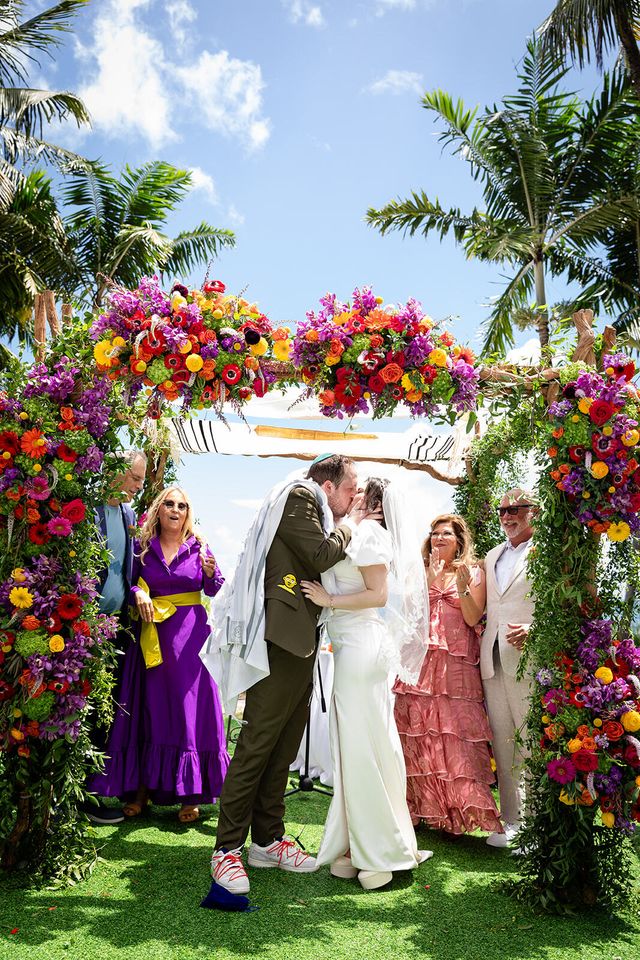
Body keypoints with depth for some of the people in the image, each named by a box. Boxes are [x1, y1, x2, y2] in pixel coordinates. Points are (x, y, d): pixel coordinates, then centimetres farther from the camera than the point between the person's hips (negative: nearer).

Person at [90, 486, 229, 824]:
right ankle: (141, 787, 16)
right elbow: (127, 582, 5)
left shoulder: (197, 546, 5)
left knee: (189, 708, 0)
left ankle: (190, 795, 8)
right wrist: (137, 593, -15)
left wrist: (211, 573, -16)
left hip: (190, 636, 0)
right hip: (152, 636, 1)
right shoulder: (142, 547, 6)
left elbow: (215, 592, 3)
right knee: (148, 709, 3)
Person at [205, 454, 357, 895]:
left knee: (283, 748, 12)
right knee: (257, 745, -5)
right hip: (281, 638, -10)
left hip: (300, 643, 10)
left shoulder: (313, 509, 23)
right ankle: (227, 849, 4)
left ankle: (267, 840, 22)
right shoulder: (299, 497, -4)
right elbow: (320, 557, -15)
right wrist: (347, 529, 1)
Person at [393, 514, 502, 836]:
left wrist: (463, 587, -17)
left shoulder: (474, 573, 8)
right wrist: (431, 581, -7)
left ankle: (462, 808, -2)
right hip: (420, 661, 2)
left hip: (456, 665, -2)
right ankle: (424, 806, 12)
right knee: (418, 734, 1)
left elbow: (473, 619, -2)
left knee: (456, 735, -9)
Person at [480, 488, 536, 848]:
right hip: (493, 660, 6)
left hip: (528, 658, -6)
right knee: (503, 743, 10)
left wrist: (535, 630, -21)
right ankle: (511, 819, 20)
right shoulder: (492, 556, 20)